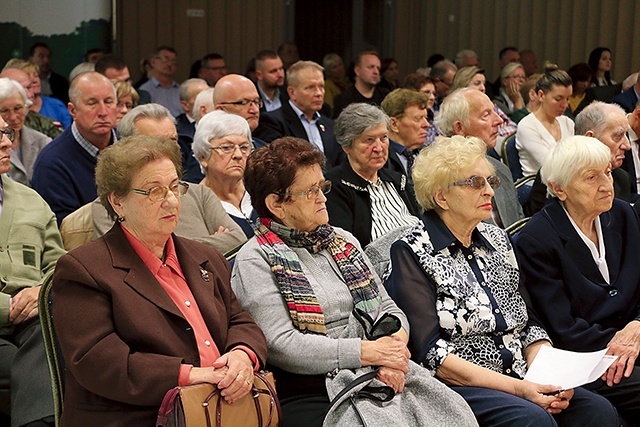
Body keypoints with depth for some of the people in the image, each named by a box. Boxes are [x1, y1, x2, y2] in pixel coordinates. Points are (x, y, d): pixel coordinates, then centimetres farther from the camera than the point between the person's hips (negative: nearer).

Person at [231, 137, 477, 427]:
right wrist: (366, 352, -13)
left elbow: (387, 308, 19)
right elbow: (279, 345, -11)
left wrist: (393, 349, -5)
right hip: (306, 398, -6)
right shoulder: (256, 260, -1)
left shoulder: (343, 241, 21)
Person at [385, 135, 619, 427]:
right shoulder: (412, 253, -5)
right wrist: (514, 388, -19)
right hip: (455, 387, -6)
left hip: (521, 382, 6)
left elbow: (529, 324, 15)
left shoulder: (497, 239, 17)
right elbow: (429, 353, -13)